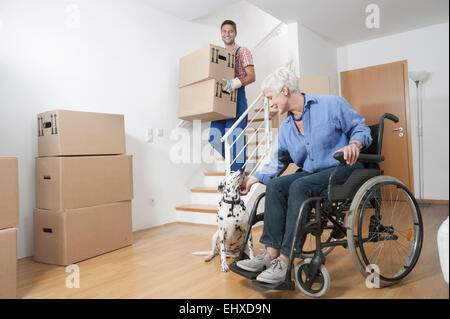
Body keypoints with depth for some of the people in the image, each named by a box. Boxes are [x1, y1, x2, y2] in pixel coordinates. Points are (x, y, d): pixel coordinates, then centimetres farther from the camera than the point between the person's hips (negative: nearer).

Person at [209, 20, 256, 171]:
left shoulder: (242, 51, 6)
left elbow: (251, 76, -7)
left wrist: (234, 83, -24)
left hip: (237, 96, -6)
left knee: (234, 137, -13)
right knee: (215, 138, 0)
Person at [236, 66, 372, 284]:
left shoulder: (331, 105, -4)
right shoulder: (286, 128, 13)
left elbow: (360, 127, 0)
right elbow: (275, 164, 16)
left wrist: (354, 145, -22)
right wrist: (253, 179, 6)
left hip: (342, 168, -6)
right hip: (310, 173, 6)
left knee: (299, 187, -32)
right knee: (274, 186, -20)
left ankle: (285, 261, -30)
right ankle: (271, 254, -22)